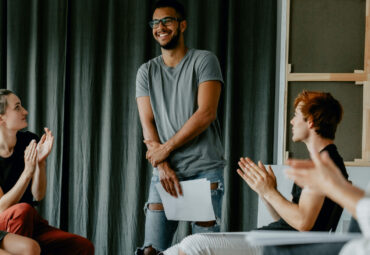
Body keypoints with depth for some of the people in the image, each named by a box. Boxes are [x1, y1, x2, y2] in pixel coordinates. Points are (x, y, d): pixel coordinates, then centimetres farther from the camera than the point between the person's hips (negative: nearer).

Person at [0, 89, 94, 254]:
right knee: (23, 210, -38)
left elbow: (38, 196, -5)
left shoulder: (29, 141, -1)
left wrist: (41, 162, -21)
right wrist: (27, 171, -29)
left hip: (28, 224, 5)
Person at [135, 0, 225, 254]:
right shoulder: (146, 71, 13)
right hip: (164, 171, 3)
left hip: (205, 169, -3)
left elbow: (206, 113, -9)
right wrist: (163, 167, -10)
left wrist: (166, 148, -10)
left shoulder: (204, 60, 2)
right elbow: (148, 125, 4)